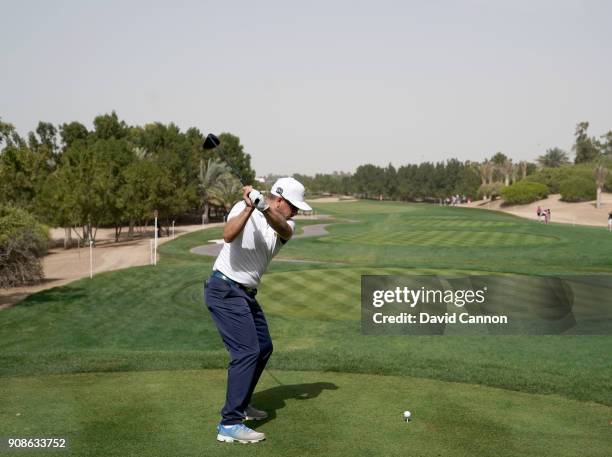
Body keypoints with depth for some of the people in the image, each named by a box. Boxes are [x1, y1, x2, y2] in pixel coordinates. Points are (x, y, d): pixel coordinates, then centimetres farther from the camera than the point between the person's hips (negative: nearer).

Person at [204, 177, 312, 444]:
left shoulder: (286, 223, 4)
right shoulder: (244, 208, -12)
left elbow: (283, 230, -23)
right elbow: (228, 235, -32)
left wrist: (264, 207, -41)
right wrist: (250, 207, -42)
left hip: (246, 294, 9)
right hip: (225, 290, -9)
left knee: (263, 348, 18)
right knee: (247, 352, -16)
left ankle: (240, 404, 33)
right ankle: (229, 424, -13)